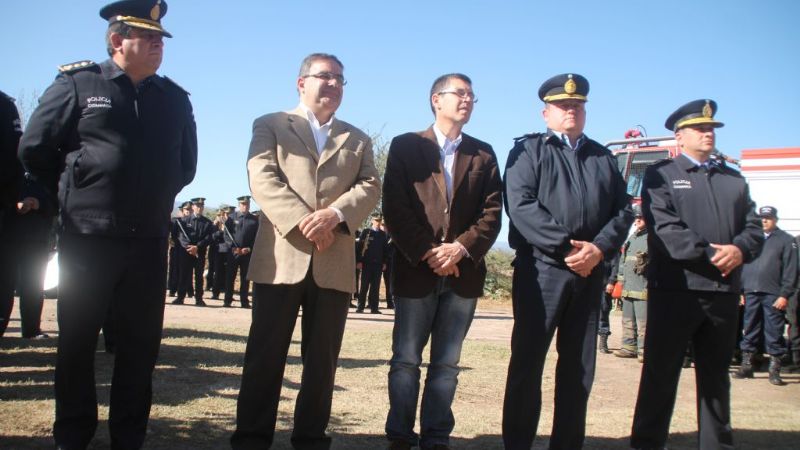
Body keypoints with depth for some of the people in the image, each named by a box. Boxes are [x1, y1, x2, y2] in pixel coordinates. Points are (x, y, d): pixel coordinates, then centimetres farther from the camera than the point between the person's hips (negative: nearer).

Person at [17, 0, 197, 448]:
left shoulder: (175, 98, 8)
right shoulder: (77, 84, -1)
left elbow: (185, 164, 19)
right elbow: (35, 149, 4)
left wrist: (153, 197, 12)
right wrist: (77, 192, 7)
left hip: (149, 242, 3)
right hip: (86, 238, -2)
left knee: (142, 344, 7)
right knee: (77, 341, 7)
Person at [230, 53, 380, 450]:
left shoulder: (358, 140, 20)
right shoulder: (271, 125, 12)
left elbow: (370, 186, 5)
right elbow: (262, 177, -4)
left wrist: (335, 214, -15)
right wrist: (302, 221, -16)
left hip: (334, 263, 3)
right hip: (281, 257, -2)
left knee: (322, 358, 6)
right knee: (266, 354, 1)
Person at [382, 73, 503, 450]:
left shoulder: (484, 154, 12)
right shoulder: (406, 146, 4)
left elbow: (492, 212, 3)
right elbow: (394, 207, -5)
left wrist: (462, 248, -12)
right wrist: (426, 252, -13)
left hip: (463, 272, 3)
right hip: (416, 269, -2)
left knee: (446, 363, 7)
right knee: (405, 360, 3)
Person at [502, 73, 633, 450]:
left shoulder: (603, 157, 18)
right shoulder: (528, 149, 5)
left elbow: (623, 210, 9)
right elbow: (520, 206, -10)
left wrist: (599, 248, -9)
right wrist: (566, 246, -16)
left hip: (589, 273, 5)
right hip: (540, 269, -4)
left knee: (579, 368, 9)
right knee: (527, 363, -1)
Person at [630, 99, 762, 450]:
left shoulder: (734, 179, 20)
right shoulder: (660, 175, 4)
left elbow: (753, 227, 11)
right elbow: (664, 226, -10)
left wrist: (740, 250, -11)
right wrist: (710, 254, -17)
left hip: (725, 291, 5)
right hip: (675, 288, -5)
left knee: (715, 377, 12)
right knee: (661, 373, 1)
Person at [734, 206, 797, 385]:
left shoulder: (786, 240, 4)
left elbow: (791, 270, -3)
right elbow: (743, 265, 14)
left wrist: (785, 295, -11)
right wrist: (740, 290, 6)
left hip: (773, 295, -4)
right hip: (751, 293, 4)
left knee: (774, 333, -1)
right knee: (750, 331, 9)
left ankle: (774, 370, 6)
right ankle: (746, 366, 16)